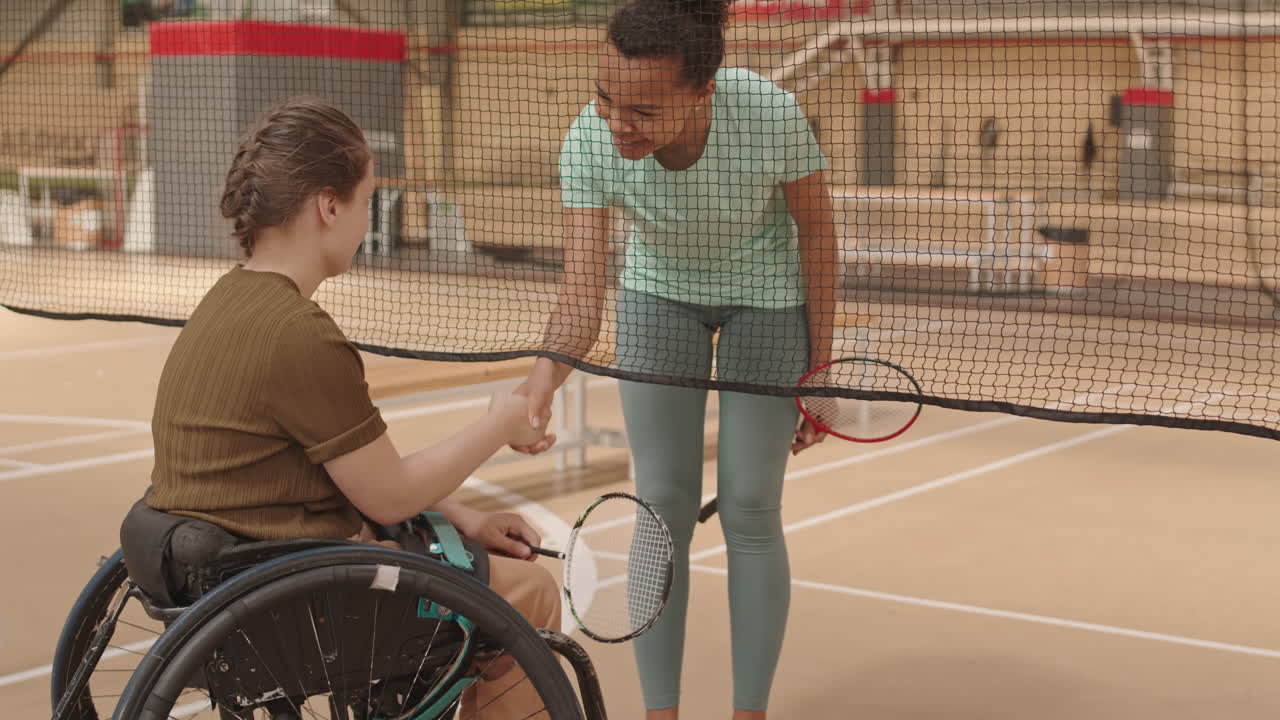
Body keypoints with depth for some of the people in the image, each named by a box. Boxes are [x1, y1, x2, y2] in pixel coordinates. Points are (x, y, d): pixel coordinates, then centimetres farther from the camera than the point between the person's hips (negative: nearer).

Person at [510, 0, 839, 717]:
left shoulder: (772, 114, -35)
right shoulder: (590, 141, -31)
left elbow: (817, 227, -16)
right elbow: (583, 294, -34)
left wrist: (818, 365, -10)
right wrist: (547, 371, -55)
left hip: (766, 295, -1)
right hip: (658, 292, 2)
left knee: (750, 509, -2)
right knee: (663, 506, 0)